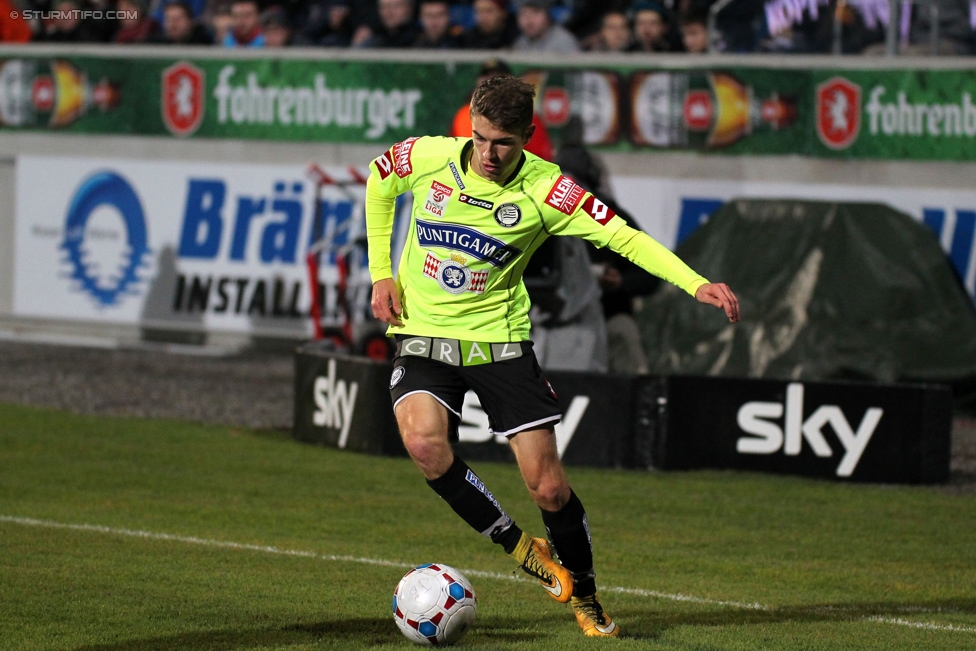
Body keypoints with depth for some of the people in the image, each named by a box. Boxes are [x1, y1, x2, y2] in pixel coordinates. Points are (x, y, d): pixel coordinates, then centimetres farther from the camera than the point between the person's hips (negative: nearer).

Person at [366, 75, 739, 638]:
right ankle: (519, 547, -6)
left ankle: (584, 594, 22)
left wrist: (696, 284, -28)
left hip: (499, 338, -1)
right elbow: (379, 182, 14)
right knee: (426, 444, -28)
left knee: (548, 486, -5)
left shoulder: (544, 189, -12)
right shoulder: (429, 157, -8)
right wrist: (381, 273, 7)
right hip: (424, 336, 1)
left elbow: (624, 237, -15)